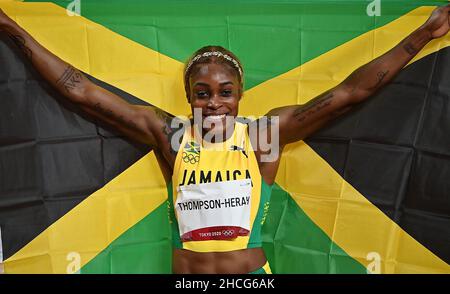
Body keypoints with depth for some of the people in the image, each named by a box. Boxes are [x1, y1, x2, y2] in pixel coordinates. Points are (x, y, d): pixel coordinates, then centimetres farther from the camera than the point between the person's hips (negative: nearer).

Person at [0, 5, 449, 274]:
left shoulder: (265, 133, -6)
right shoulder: (168, 135, -5)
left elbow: (351, 91, -7)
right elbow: (80, 90, -3)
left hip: (252, 274, 0)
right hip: (184, 273, 1)